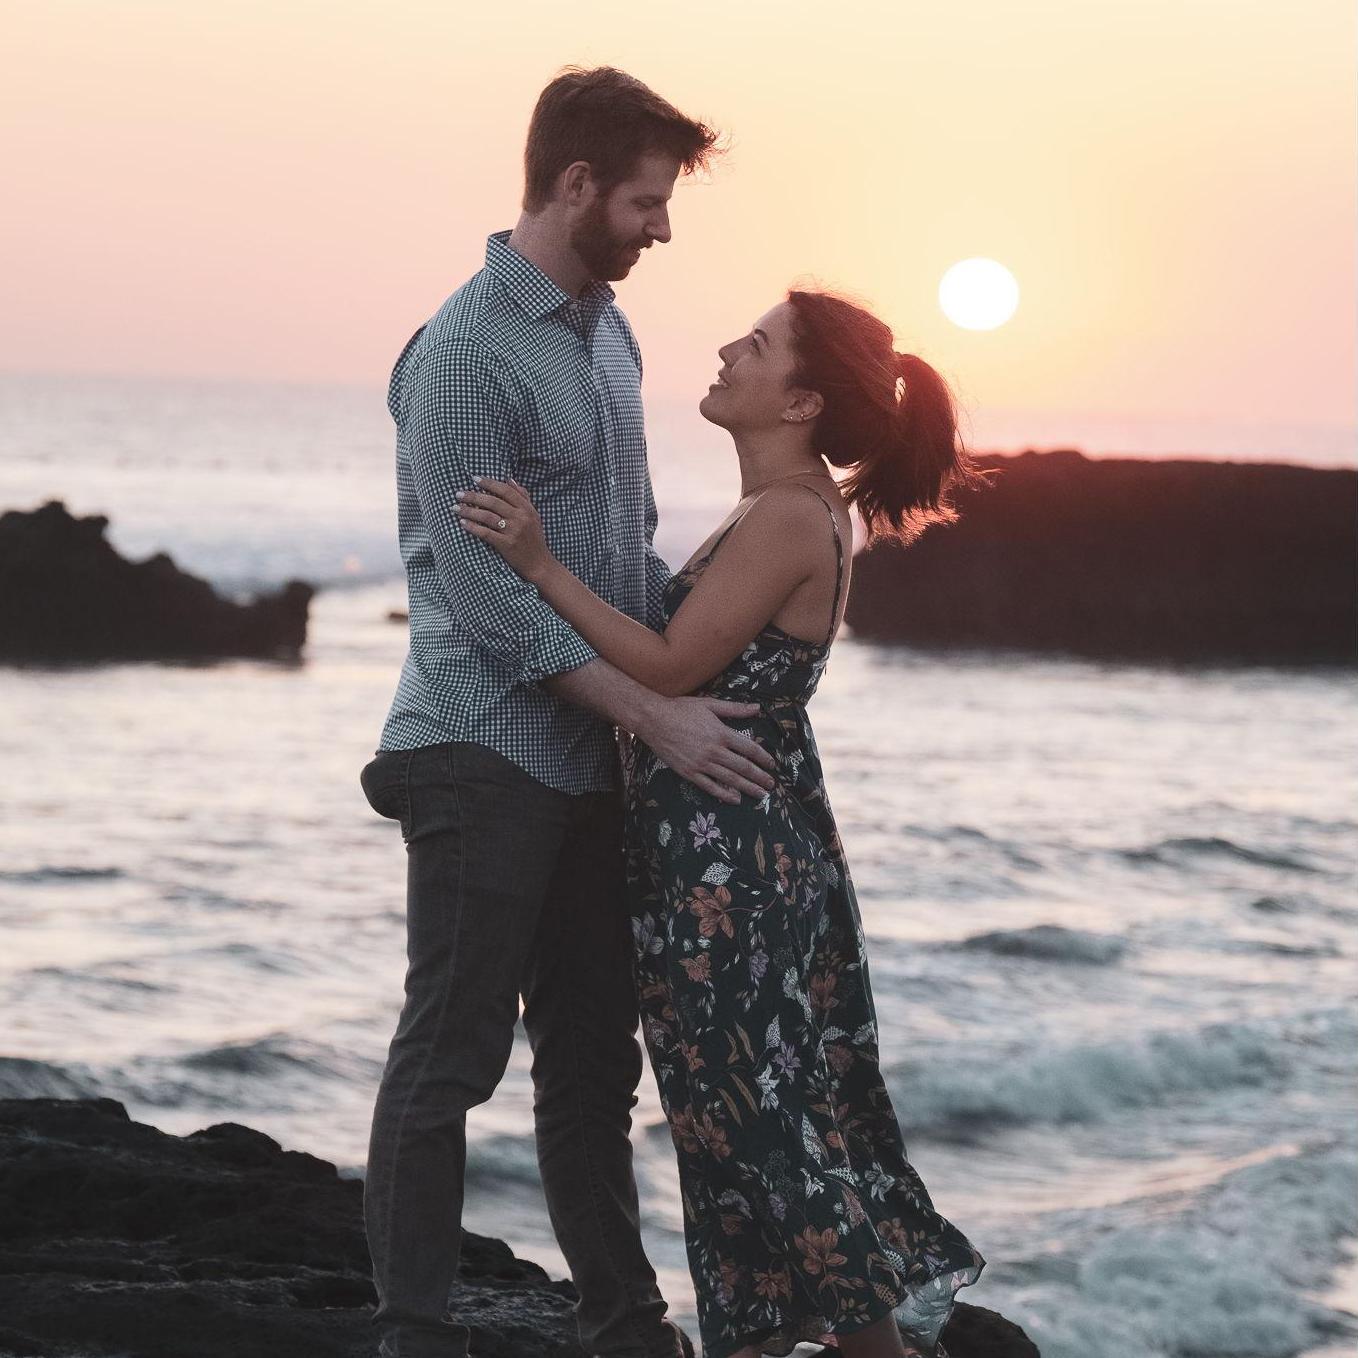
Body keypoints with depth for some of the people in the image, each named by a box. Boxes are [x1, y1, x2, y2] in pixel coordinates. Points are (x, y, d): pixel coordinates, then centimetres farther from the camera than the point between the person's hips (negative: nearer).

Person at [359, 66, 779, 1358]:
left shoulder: (608, 332, 12)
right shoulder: (467, 354, -16)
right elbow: (489, 599, -19)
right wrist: (659, 717, -19)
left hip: (588, 764, 8)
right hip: (484, 756, -8)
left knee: (594, 1057, 13)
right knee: (450, 1058, -2)